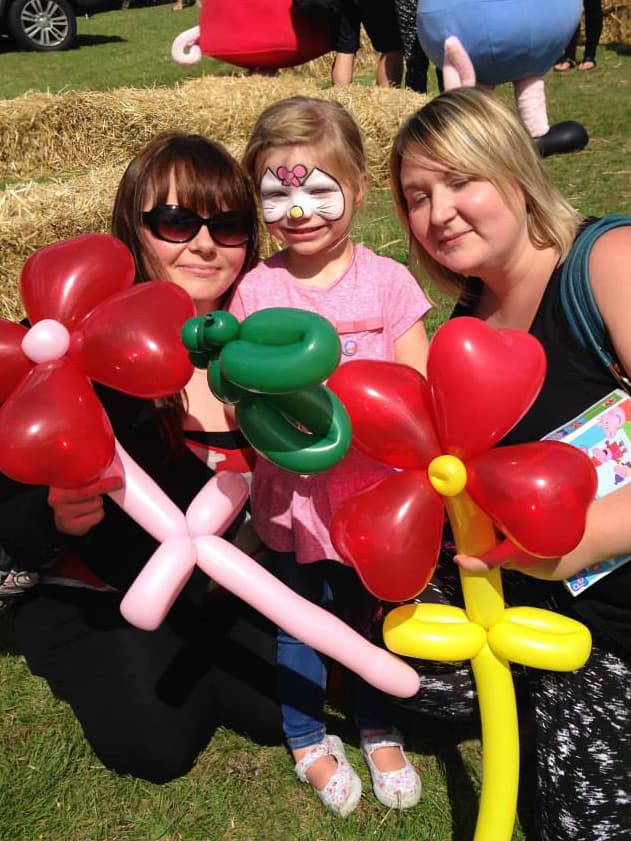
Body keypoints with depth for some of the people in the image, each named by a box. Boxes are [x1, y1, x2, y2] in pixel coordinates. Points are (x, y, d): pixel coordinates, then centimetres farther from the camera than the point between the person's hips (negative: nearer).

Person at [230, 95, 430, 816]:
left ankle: (379, 730, 46)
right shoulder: (256, 289, -6)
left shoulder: (387, 281, -8)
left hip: (372, 491, 0)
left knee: (371, 614, 18)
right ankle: (308, 739, 44)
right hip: (291, 493, 1)